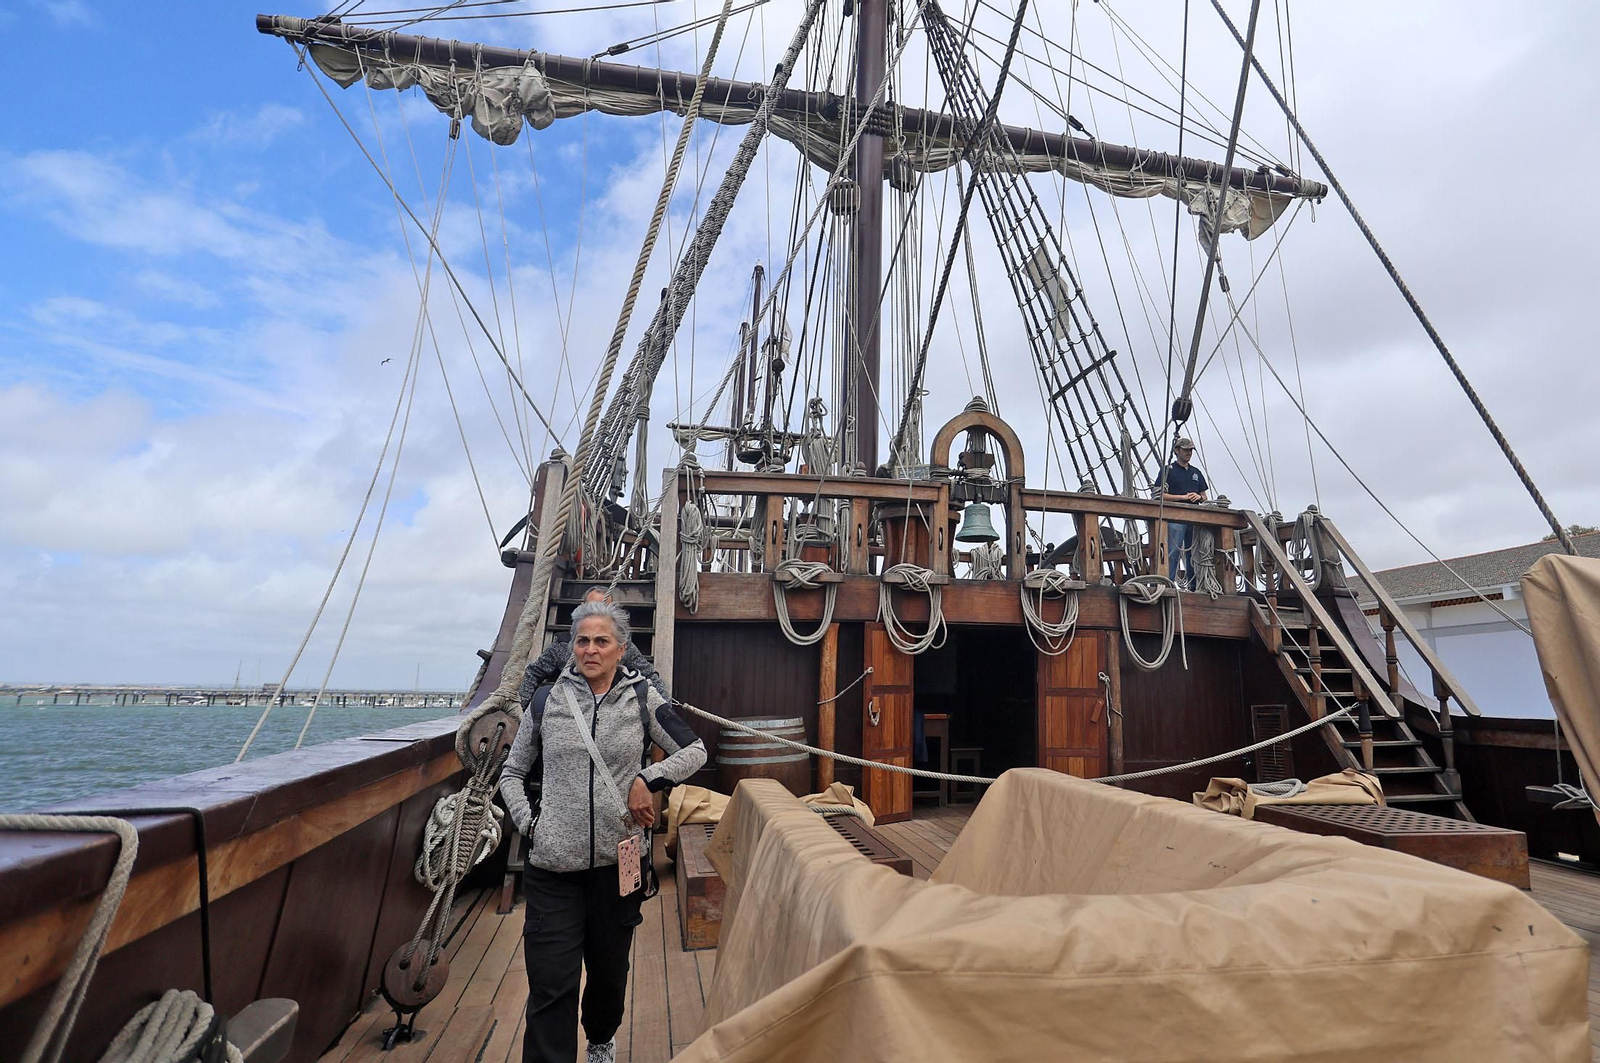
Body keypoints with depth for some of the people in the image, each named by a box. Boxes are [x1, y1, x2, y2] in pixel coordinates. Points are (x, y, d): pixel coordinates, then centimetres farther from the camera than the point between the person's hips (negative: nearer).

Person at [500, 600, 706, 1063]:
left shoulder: (642, 697, -3)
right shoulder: (546, 702, 0)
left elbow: (695, 751, -1)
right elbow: (512, 772, 12)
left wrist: (648, 779, -15)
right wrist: (527, 822, -3)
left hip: (618, 862, 1)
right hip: (553, 865, -1)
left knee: (609, 969, 20)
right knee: (551, 984, -3)